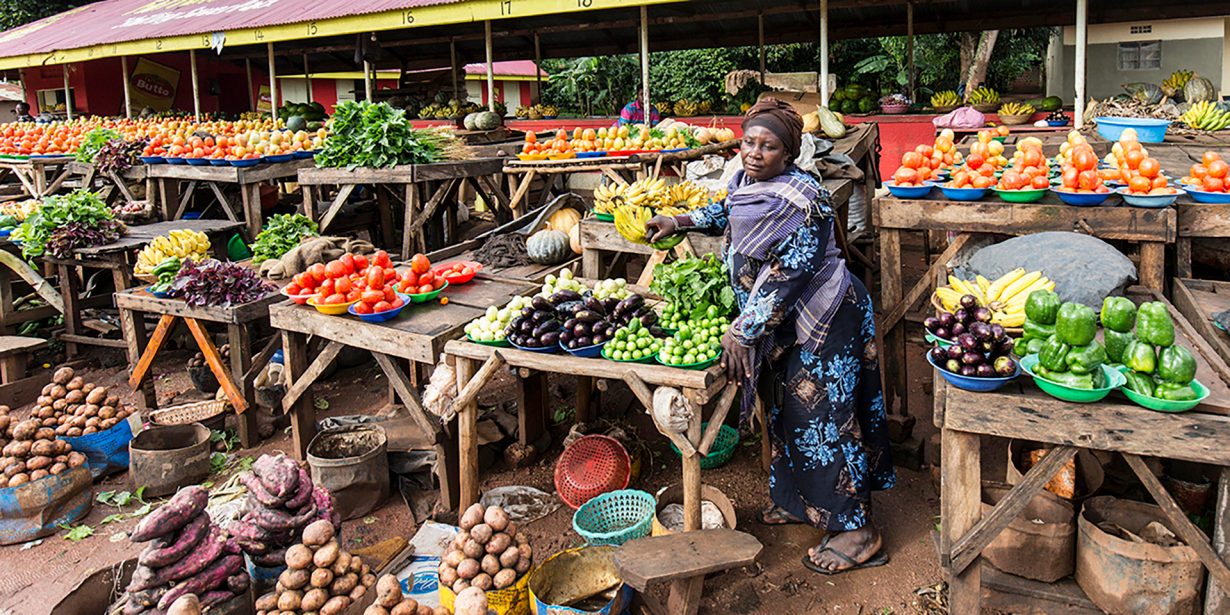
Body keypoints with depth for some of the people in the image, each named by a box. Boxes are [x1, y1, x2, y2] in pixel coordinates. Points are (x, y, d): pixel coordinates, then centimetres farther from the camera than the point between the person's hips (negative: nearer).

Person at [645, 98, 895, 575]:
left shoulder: (801, 201, -25)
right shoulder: (745, 181, 2)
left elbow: (784, 278, -27)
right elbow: (727, 211, 26)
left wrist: (743, 331, -25)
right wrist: (679, 222, 18)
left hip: (822, 320, -9)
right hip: (784, 323, 9)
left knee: (821, 417, -5)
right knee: (787, 410, 18)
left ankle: (856, 533, 5)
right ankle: (799, 501, 36)